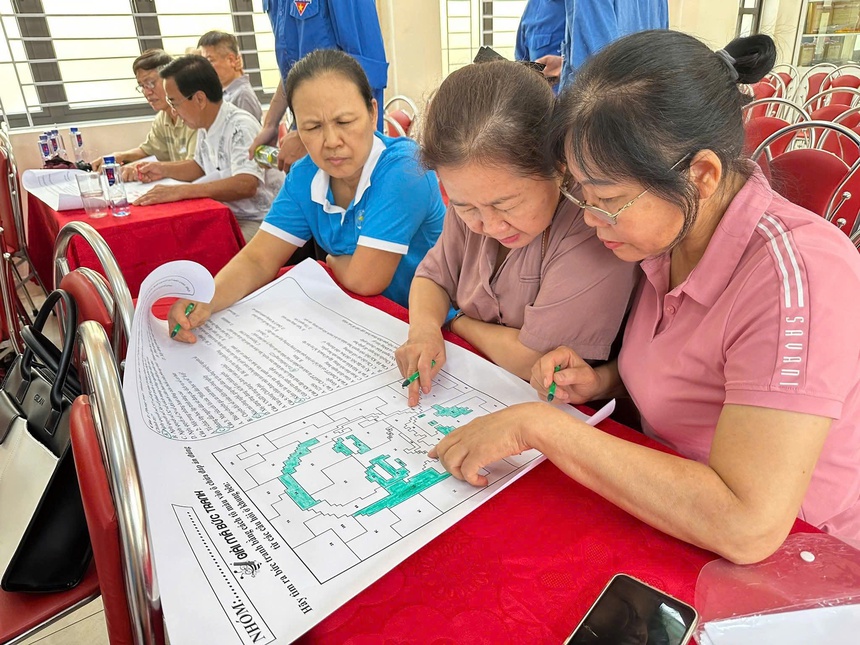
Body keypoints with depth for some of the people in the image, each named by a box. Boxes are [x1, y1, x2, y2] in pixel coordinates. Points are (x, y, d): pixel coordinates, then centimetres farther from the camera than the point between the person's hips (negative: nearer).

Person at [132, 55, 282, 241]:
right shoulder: (205, 126, 9)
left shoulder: (240, 127, -17)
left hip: (258, 221, -8)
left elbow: (246, 185, -32)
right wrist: (164, 169, 13)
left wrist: (180, 191, -33)